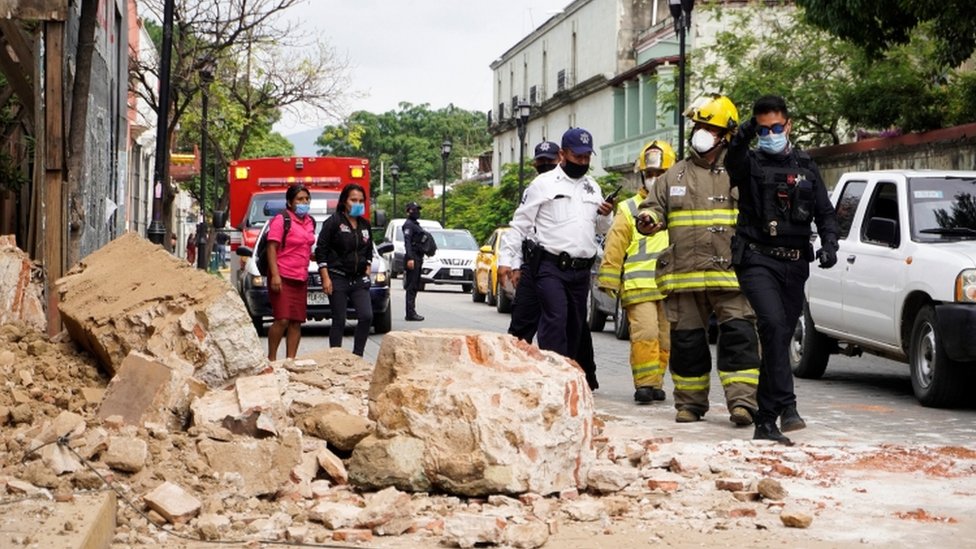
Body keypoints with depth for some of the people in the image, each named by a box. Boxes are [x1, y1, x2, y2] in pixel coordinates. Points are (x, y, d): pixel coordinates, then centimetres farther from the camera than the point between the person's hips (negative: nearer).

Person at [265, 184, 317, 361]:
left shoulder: (310, 222, 15)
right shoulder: (281, 220, -7)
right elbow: (272, 248, -12)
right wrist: (275, 275, -20)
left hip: (301, 279, 7)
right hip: (283, 278, -7)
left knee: (296, 322, 5)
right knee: (282, 320, -13)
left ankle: (290, 359, 9)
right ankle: (271, 358, -3)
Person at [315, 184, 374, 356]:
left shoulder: (365, 225, 12)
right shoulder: (333, 222, -5)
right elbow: (321, 251, -7)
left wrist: (367, 270, 11)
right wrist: (325, 278, -12)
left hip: (359, 279, 5)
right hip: (338, 278, -5)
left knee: (366, 317, -8)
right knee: (339, 321, -1)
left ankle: (357, 355, 4)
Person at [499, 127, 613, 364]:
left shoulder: (592, 187, 18)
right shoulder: (544, 183, 0)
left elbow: (601, 229, 25)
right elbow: (520, 225, 0)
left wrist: (606, 216, 2)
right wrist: (507, 260, -7)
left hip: (581, 271, 6)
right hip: (551, 267, -6)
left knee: (575, 327, 10)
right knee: (555, 321, -18)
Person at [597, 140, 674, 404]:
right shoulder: (629, 210, 8)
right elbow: (614, 247, 4)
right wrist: (609, 280, -3)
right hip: (639, 286, -3)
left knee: (665, 338, 6)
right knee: (645, 334, -16)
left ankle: (655, 382, 16)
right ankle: (644, 383, -12)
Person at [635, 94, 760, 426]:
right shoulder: (674, 176, 15)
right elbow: (654, 207, 16)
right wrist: (648, 219, -8)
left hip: (731, 274, -2)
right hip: (684, 274, 3)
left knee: (739, 335, -12)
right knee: (687, 340, 6)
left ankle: (742, 401, -13)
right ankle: (690, 403, 17)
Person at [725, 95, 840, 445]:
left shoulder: (806, 167, 15)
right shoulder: (751, 163, 4)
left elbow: (825, 212, 14)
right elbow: (732, 162, -21)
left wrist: (829, 244, -6)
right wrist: (743, 137, -42)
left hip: (794, 265, 4)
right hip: (757, 260, -4)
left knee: (780, 337, 8)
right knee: (774, 325, -25)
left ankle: (765, 422, 17)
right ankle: (786, 406, -28)